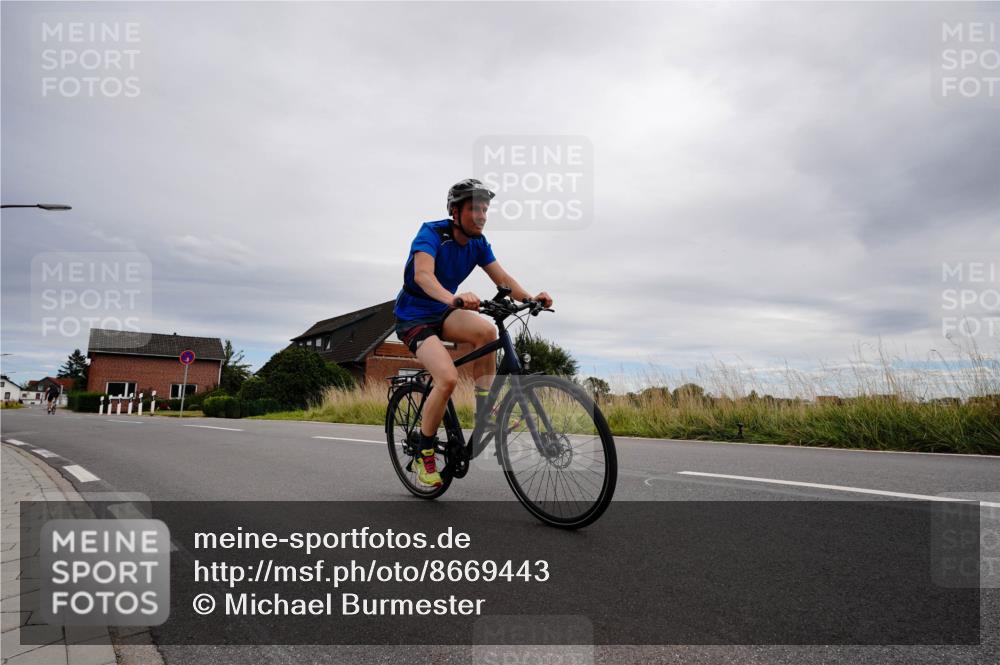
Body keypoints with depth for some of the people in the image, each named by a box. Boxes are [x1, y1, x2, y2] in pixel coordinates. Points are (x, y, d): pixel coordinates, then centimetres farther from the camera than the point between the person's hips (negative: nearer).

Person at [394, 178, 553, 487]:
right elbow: (422, 274, -39)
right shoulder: (432, 233, -21)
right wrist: (453, 298, -58)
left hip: (442, 312, 5)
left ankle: (484, 415, -14)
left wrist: (530, 298, -29)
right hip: (413, 318, -5)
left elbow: (503, 279, -9)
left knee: (486, 330, -27)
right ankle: (424, 454, -5)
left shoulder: (478, 242, -2)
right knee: (448, 378, -27)